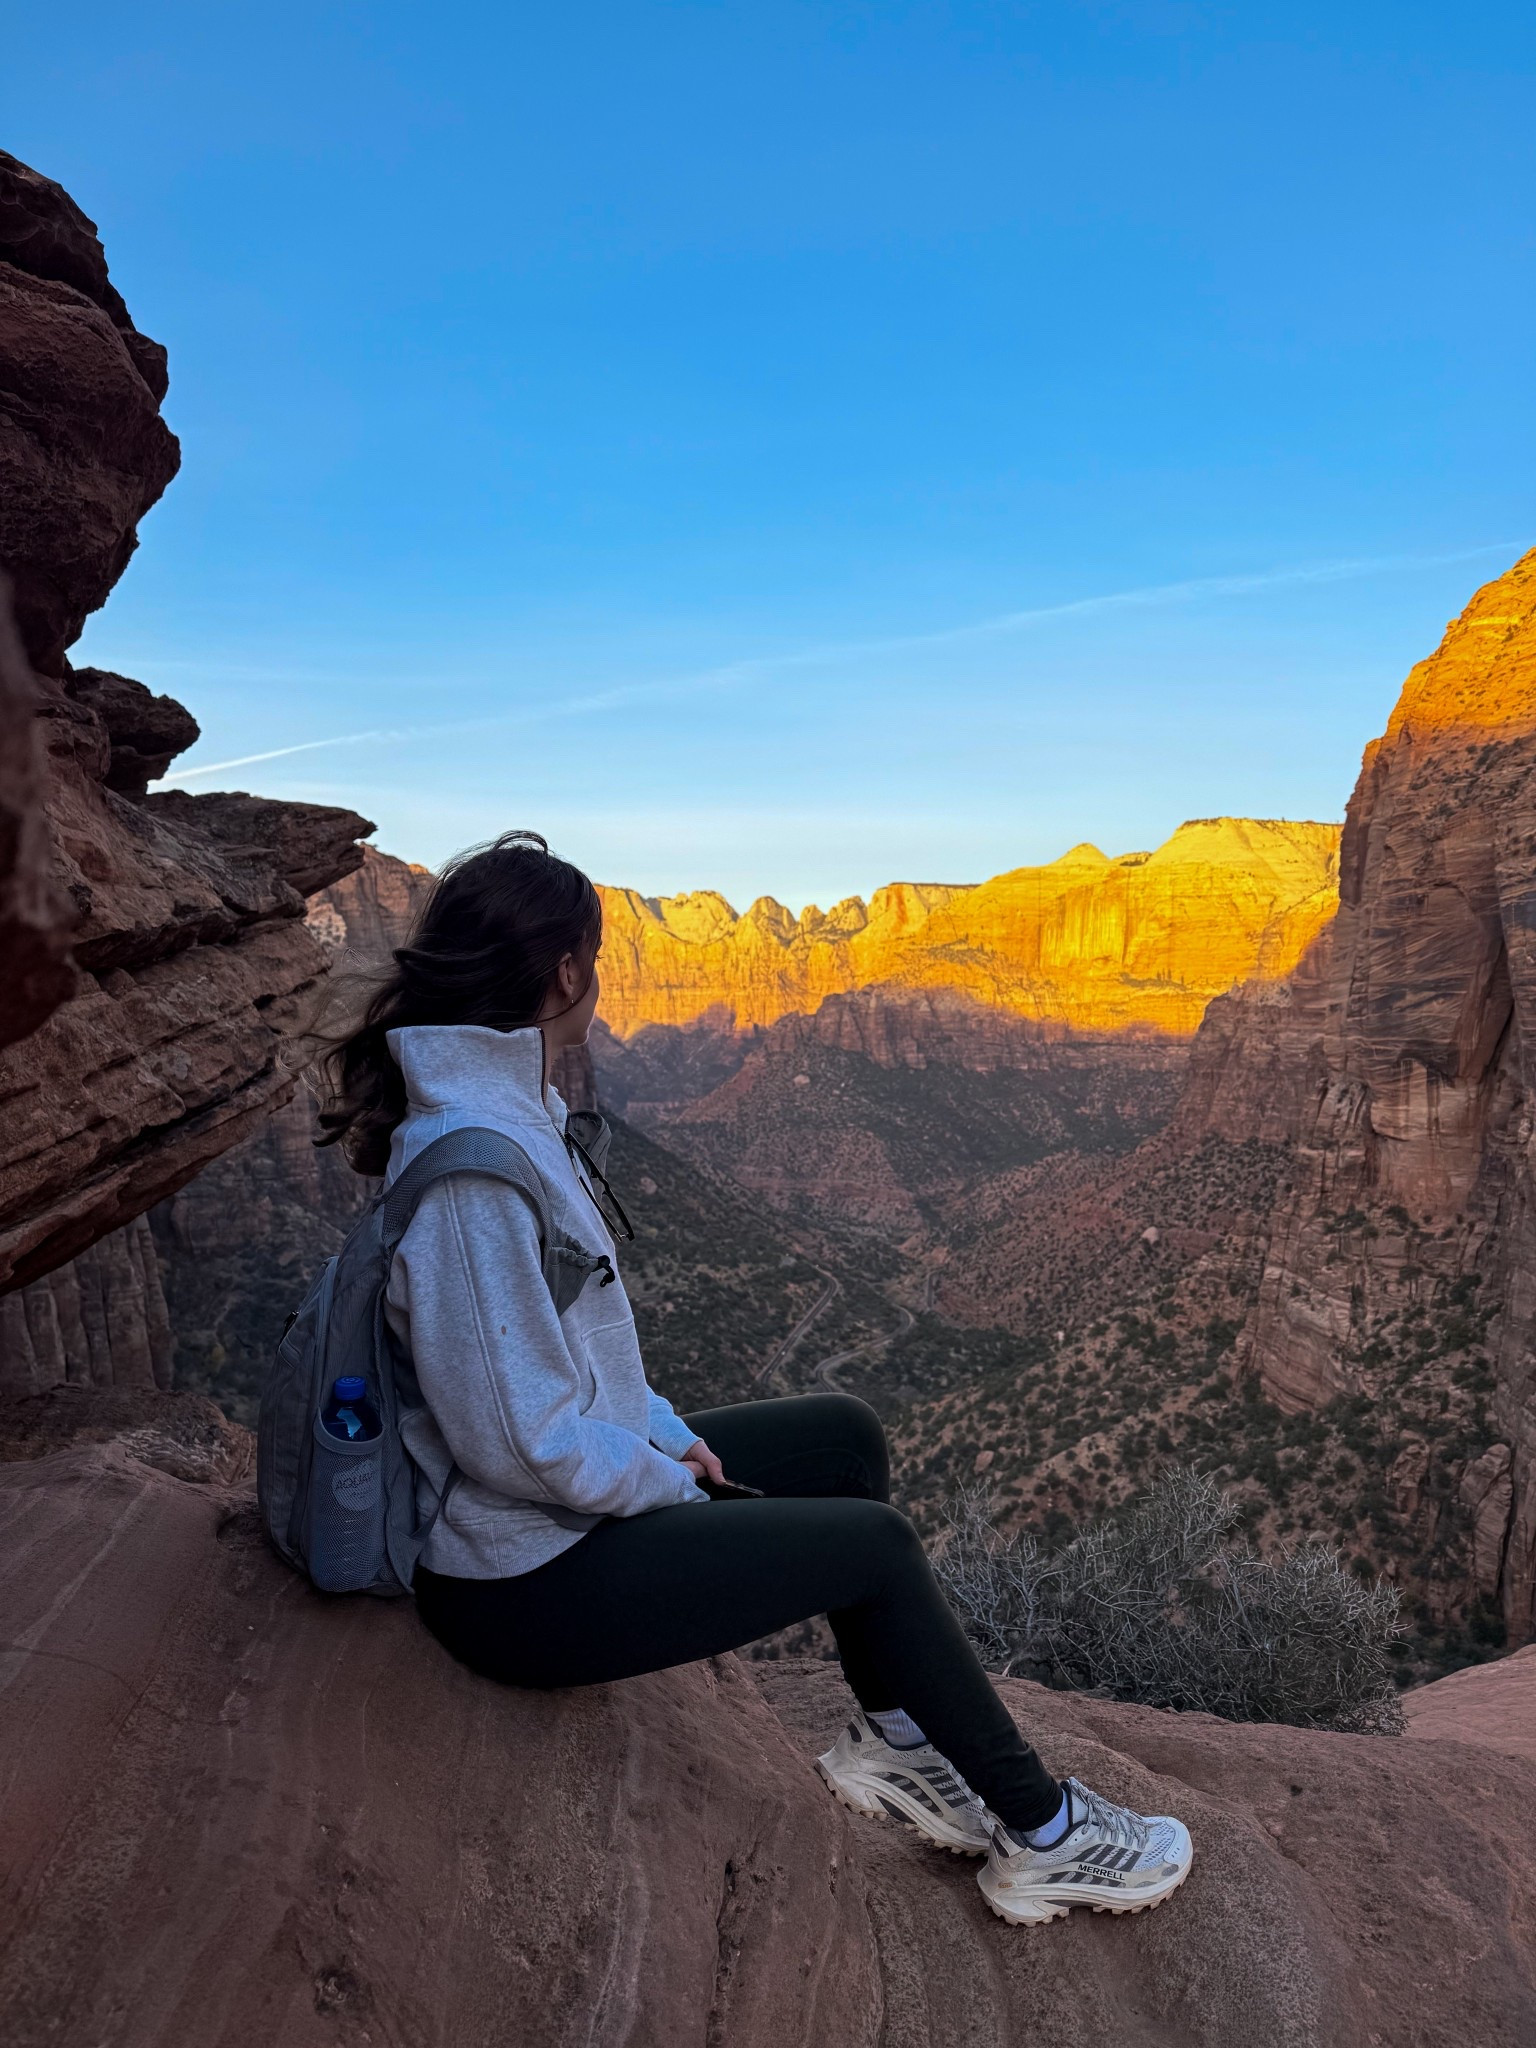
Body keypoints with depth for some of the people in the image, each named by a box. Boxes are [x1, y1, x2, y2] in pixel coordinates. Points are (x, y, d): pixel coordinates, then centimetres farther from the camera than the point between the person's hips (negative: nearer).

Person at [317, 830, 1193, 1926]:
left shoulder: (505, 1109, 3)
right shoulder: (473, 1166, -29)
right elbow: (521, 1437, -28)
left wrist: (670, 1434, 4)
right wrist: (673, 1481, -12)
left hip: (594, 1475, 10)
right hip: (526, 1577, -9)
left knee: (846, 1435, 11)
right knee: (877, 1542, -3)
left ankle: (892, 1740, 24)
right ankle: (1040, 1837, 19)